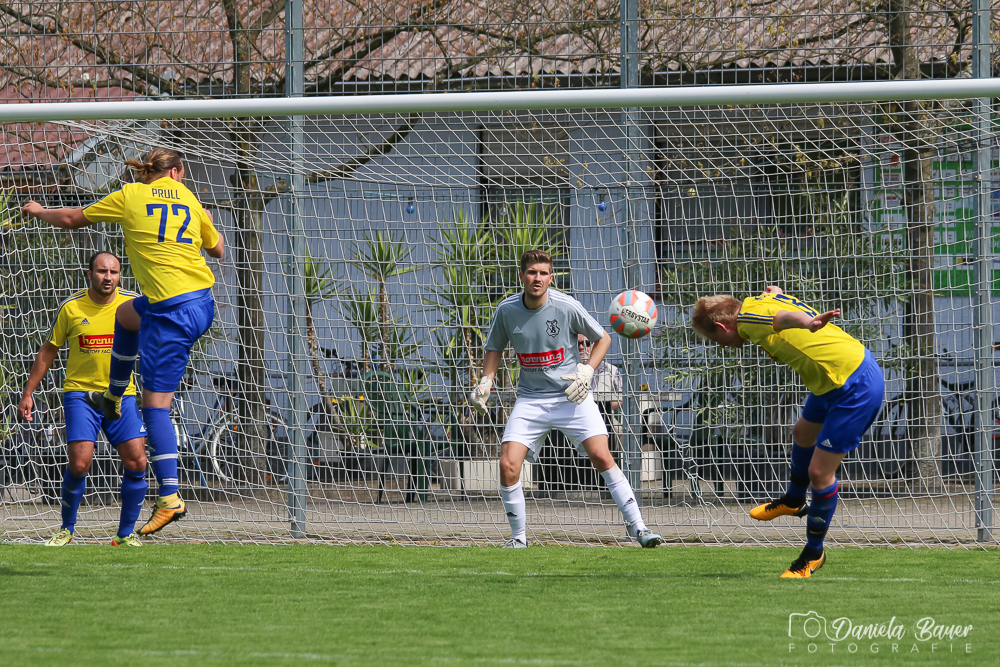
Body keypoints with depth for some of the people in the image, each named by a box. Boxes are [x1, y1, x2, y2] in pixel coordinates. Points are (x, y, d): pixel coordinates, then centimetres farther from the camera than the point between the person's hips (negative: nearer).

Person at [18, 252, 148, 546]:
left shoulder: (132, 304, -3)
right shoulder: (71, 307, -4)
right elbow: (48, 351, 6)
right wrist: (28, 393, 5)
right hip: (80, 392, -2)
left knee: (136, 463, -10)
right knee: (79, 464, -14)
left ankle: (126, 533, 6)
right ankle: (67, 529, 9)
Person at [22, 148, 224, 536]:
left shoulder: (131, 196, 2)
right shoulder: (188, 199, 11)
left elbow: (71, 220, 12)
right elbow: (217, 249, 22)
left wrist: (39, 211, 31)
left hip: (171, 311, -6)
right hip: (203, 302, 6)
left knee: (155, 403, -4)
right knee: (125, 315, 34)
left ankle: (169, 498, -11)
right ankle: (112, 398, 46)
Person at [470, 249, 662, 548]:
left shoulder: (566, 306, -11)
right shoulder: (507, 310, -4)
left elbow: (603, 338, 2)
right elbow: (495, 348, 15)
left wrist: (587, 371, -12)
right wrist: (485, 382, 0)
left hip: (572, 396, -2)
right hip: (530, 398, 2)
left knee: (602, 457, -17)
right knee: (508, 465, -13)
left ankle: (636, 526, -8)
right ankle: (518, 536, 7)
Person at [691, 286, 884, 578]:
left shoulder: (748, 318, -20)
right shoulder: (761, 301, 8)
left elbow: (784, 316, -43)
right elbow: (775, 293, 33)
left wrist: (809, 323, -63)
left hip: (855, 389, -11)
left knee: (819, 472, -4)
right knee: (803, 434, 32)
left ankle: (813, 554, 14)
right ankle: (793, 501, 57)